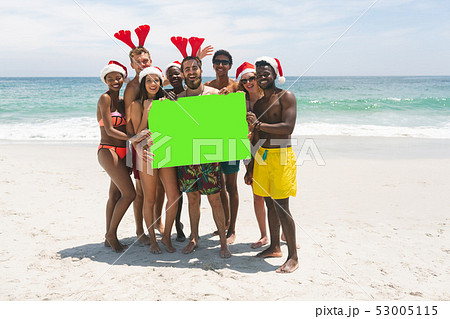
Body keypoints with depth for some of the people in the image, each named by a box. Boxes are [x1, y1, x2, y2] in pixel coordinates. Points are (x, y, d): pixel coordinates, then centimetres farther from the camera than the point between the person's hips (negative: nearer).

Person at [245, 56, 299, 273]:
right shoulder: (258, 102, 15)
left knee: (281, 207, -8)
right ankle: (274, 247, 27)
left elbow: (288, 127, -18)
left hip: (281, 155, -6)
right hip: (261, 155, 7)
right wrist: (251, 166, 15)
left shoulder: (286, 97, -4)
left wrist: (259, 124, -23)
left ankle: (293, 257, 3)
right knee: (270, 205, 13)